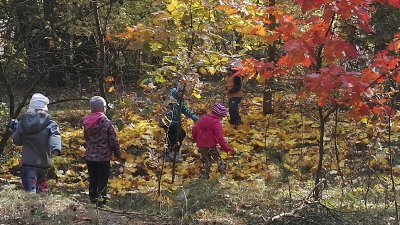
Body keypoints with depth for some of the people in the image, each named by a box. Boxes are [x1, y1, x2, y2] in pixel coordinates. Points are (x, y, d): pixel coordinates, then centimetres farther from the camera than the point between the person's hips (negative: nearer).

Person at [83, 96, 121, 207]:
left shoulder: (87, 122, 2)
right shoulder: (106, 123, -15)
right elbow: (113, 141, -11)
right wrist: (118, 154, 4)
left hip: (89, 157, 5)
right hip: (103, 157, -5)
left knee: (93, 181, 15)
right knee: (102, 182, 2)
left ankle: (93, 201, 23)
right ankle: (101, 203, 3)